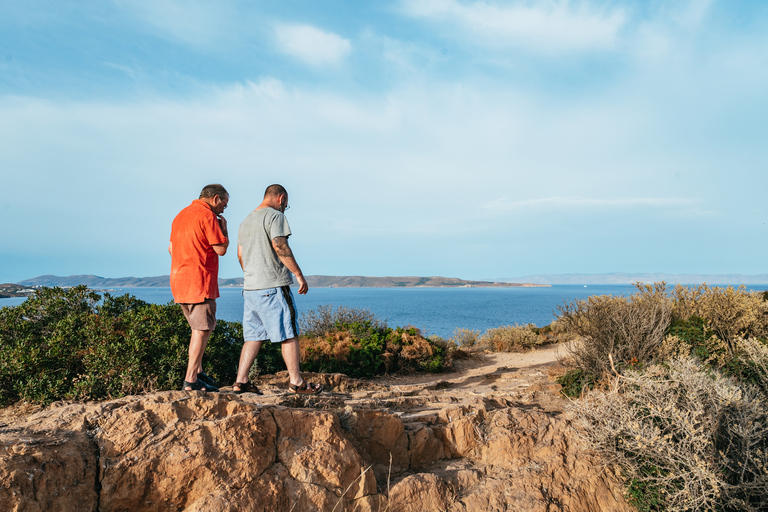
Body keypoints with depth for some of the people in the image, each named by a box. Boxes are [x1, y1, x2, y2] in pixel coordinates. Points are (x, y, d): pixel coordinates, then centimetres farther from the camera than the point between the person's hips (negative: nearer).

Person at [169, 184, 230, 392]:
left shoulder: (181, 215, 18)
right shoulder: (207, 215, -12)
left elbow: (171, 248, 23)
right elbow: (221, 249, -13)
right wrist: (223, 226, 2)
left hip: (179, 281, 9)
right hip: (199, 281, -9)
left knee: (201, 328, 19)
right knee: (202, 330, -4)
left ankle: (197, 372, 21)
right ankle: (191, 380, -5)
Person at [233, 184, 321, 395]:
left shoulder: (246, 221, 20)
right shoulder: (275, 216, -6)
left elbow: (240, 255, 21)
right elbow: (280, 246, -18)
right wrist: (299, 274, -14)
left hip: (250, 288, 8)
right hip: (273, 286, -8)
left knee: (253, 335, 11)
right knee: (289, 334, -1)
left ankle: (240, 381, 8)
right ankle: (296, 381, 4)